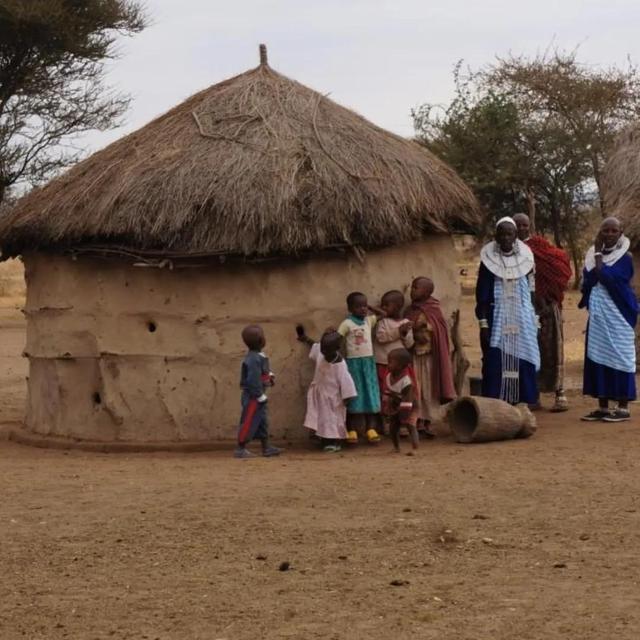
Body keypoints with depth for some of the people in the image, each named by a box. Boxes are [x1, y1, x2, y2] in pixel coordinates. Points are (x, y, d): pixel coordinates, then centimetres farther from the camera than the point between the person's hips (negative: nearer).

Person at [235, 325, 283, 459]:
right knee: (249, 422, -4)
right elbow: (253, 380, -26)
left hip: (257, 395, 10)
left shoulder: (258, 356, 9)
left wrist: (270, 375, 7)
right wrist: (260, 396, -20)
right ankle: (240, 449, 3)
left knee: (263, 422, 14)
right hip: (253, 396, -10)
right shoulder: (253, 359, -23)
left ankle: (266, 448, 21)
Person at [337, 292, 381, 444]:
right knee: (354, 396, 0)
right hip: (353, 363, -4)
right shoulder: (347, 324, -7)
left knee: (371, 395, 3)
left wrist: (371, 309, 12)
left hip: (369, 362, 4)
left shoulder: (369, 320, 6)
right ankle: (351, 430, 5)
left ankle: (370, 428, 8)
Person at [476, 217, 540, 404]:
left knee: (522, 360, 1)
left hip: (521, 320, 3)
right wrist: (483, 322, -9)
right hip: (497, 319, -3)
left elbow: (532, 290, 11)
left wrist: (535, 319, 8)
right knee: (495, 362, -7)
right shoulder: (488, 259, -3)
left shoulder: (525, 257, 6)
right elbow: (481, 293, -3)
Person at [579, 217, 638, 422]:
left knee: (619, 357, -5)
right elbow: (587, 281, 5)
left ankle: (623, 408, -2)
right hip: (597, 315, 6)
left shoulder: (625, 258, -7)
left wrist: (599, 254, -13)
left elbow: (605, 277, -21)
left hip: (618, 315, -6)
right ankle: (603, 407, 11)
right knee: (598, 358, 6)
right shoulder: (594, 254, 11)